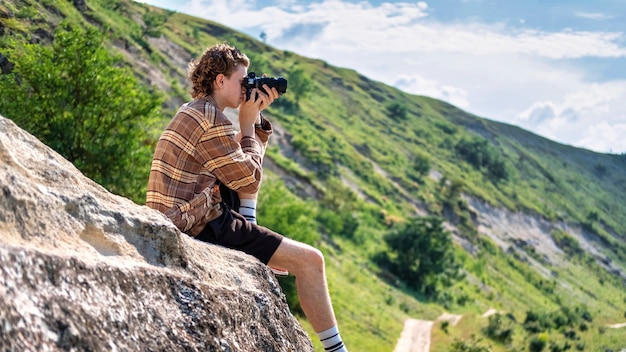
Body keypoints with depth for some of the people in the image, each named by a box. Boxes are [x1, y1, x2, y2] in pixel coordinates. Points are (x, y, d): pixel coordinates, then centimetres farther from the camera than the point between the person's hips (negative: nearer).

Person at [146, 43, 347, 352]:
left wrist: (255, 117, 12)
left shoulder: (191, 112, 18)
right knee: (309, 260, -7)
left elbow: (242, 164, 23)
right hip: (202, 229, -11)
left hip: (177, 228, 11)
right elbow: (249, 181, -8)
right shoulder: (211, 118, -13)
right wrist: (248, 123, 1)